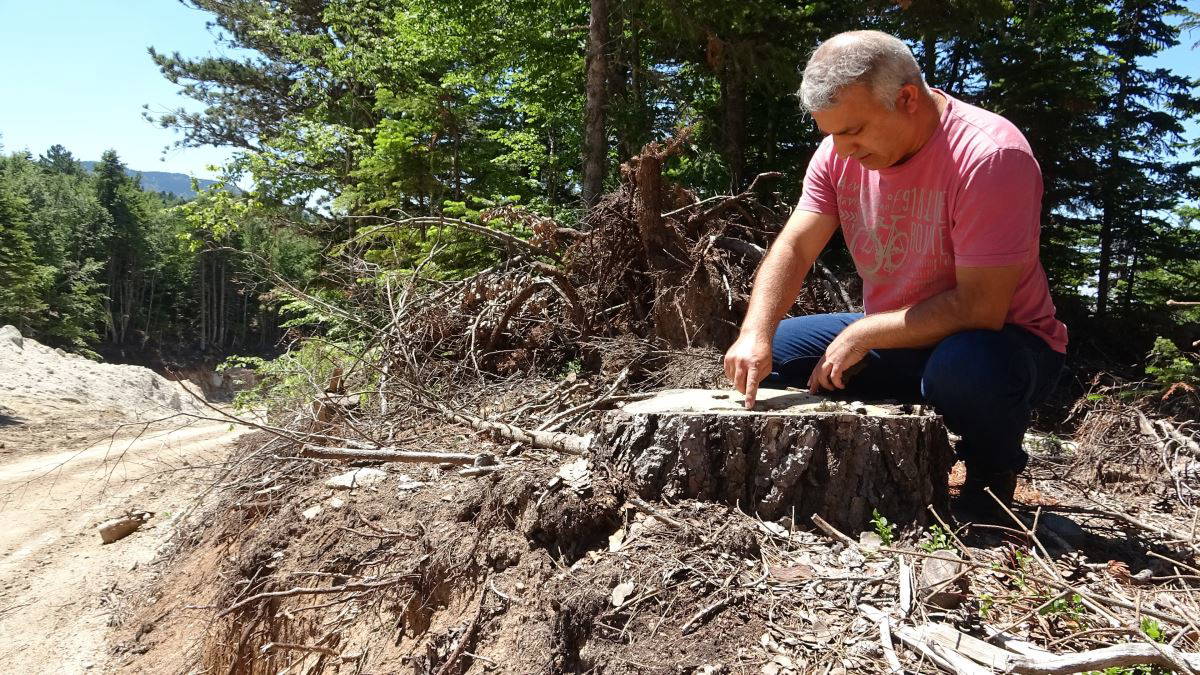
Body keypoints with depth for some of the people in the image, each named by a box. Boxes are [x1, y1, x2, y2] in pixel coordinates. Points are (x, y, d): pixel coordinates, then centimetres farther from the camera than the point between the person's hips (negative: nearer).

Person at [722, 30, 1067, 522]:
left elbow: (979, 309, -29)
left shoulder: (989, 154, -26)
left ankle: (992, 478, -4)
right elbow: (793, 248, -10)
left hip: (996, 341, -6)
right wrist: (755, 335, -27)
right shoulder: (839, 153, -6)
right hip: (890, 339, 6)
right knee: (765, 356, -6)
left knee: (964, 366, -40)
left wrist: (861, 335, -25)